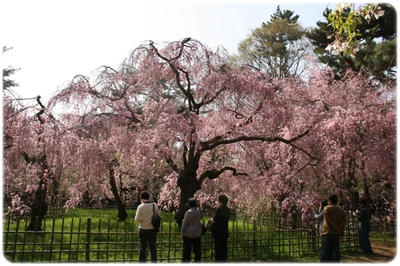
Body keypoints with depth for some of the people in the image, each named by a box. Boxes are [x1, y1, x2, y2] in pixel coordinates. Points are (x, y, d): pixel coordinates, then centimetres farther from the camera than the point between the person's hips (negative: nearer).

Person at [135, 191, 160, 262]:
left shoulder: (140, 207, -14)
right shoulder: (155, 205, -4)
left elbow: (137, 219, -16)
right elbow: (159, 214, 6)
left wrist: (136, 216, 5)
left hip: (143, 230, -2)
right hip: (153, 229, 3)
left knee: (142, 247, 9)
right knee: (152, 247, 10)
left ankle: (142, 261, 14)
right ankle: (154, 262, 14)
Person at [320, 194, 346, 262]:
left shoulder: (326, 208, -3)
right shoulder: (341, 210, 12)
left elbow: (328, 220, -14)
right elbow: (343, 221, 2)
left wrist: (336, 228, -10)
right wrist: (340, 230, -5)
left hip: (327, 232, -5)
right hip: (337, 233, 5)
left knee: (325, 251, -2)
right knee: (335, 251, 8)